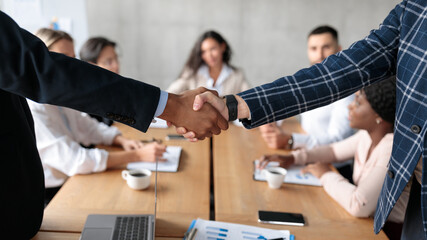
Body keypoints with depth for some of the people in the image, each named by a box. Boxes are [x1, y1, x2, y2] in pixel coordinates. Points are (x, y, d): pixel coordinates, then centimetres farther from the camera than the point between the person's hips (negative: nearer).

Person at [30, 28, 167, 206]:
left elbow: (88, 126, 14)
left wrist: (122, 141, -7)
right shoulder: (33, 108, -22)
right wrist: (138, 155, -27)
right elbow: (74, 160, -27)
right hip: (49, 196, -8)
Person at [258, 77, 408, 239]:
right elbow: (334, 150, 15)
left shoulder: (393, 150, -28)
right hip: (367, 221, 7)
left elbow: (359, 206, -35)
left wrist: (326, 175, -17)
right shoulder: (368, 134, -1)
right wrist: (292, 158, 0)